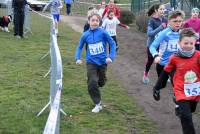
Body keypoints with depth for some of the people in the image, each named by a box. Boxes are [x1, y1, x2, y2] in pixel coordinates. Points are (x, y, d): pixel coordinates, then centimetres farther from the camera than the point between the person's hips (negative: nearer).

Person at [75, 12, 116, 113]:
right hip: (91, 62, 0)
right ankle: (98, 104, 2)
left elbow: (112, 44, -3)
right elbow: (79, 47, 8)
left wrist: (111, 57, -12)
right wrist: (77, 58, -5)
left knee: (101, 83, 16)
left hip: (102, 62, 0)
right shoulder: (85, 35, -5)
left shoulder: (103, 33, -11)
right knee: (92, 84, -13)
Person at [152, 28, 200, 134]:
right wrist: (156, 88, 8)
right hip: (181, 92, -2)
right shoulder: (174, 58, -11)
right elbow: (165, 73, 3)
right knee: (186, 117, -14)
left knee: (190, 111, 26)